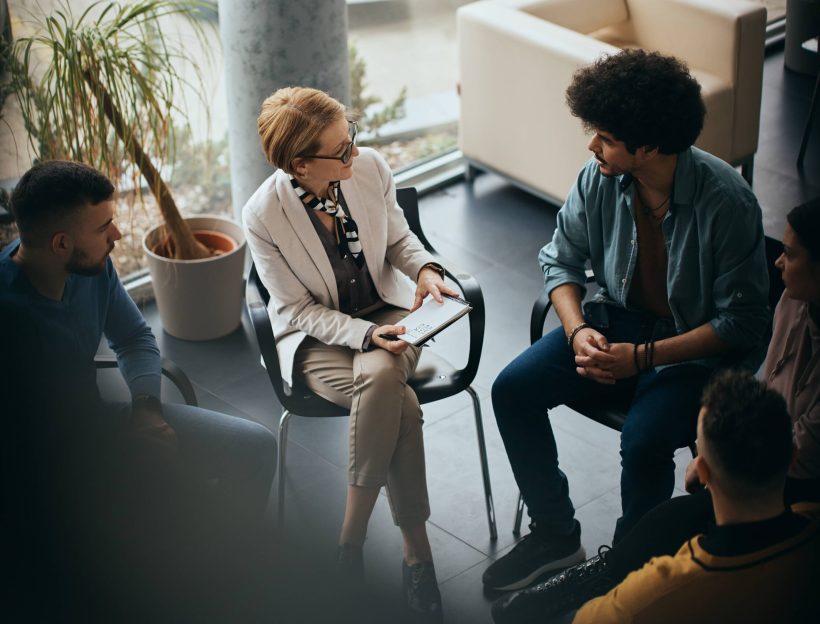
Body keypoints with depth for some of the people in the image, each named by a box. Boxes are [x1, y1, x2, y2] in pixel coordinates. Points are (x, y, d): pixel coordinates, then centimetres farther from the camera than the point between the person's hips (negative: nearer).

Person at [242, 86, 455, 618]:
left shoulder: (370, 168, -12)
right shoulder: (264, 215, -20)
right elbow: (300, 311, -13)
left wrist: (425, 268, -12)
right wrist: (365, 334, -26)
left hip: (386, 310, 3)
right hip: (314, 336, -3)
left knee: (380, 376, -33)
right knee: (398, 402, -32)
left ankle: (352, 536, -18)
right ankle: (416, 549, -16)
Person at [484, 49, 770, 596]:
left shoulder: (727, 202, -25)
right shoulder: (600, 179, -10)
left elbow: (742, 322, -19)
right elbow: (562, 261, 5)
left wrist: (642, 357, -25)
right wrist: (578, 331, -14)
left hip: (697, 348, -5)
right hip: (618, 322, 6)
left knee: (645, 442, -31)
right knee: (513, 390, -11)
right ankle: (556, 535, 8)